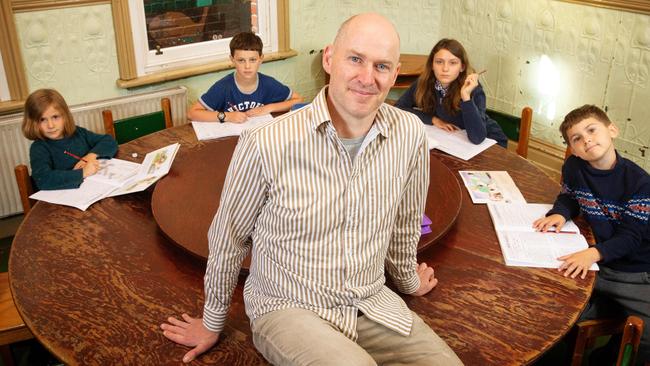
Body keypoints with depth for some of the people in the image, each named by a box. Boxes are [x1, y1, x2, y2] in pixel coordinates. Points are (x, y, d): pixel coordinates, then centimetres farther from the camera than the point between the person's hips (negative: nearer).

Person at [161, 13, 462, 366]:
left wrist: (408, 280, 26)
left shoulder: (410, 134, -9)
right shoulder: (266, 144, -19)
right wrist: (212, 322, 10)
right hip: (288, 307, -4)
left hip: (373, 304, 5)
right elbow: (228, 238, -3)